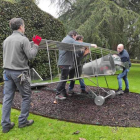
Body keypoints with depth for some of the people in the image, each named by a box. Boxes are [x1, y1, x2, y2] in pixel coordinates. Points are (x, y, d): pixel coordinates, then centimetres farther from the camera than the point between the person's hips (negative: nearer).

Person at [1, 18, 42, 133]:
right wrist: (36, 44, -1)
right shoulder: (23, 39, -12)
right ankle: (23, 121, 16)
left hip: (7, 71, 7)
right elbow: (31, 55, -13)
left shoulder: (6, 40, 12)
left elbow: (5, 55, 18)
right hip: (19, 73, -7)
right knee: (26, 96, 9)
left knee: (7, 97, 8)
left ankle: (5, 124, 13)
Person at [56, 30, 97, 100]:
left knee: (64, 78, 13)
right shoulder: (70, 40, -9)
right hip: (65, 63, -10)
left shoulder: (65, 39, 24)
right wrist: (90, 45, -20)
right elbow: (79, 44, -21)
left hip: (62, 62, 10)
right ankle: (58, 94, -4)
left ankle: (63, 93, 18)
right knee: (64, 78, -7)